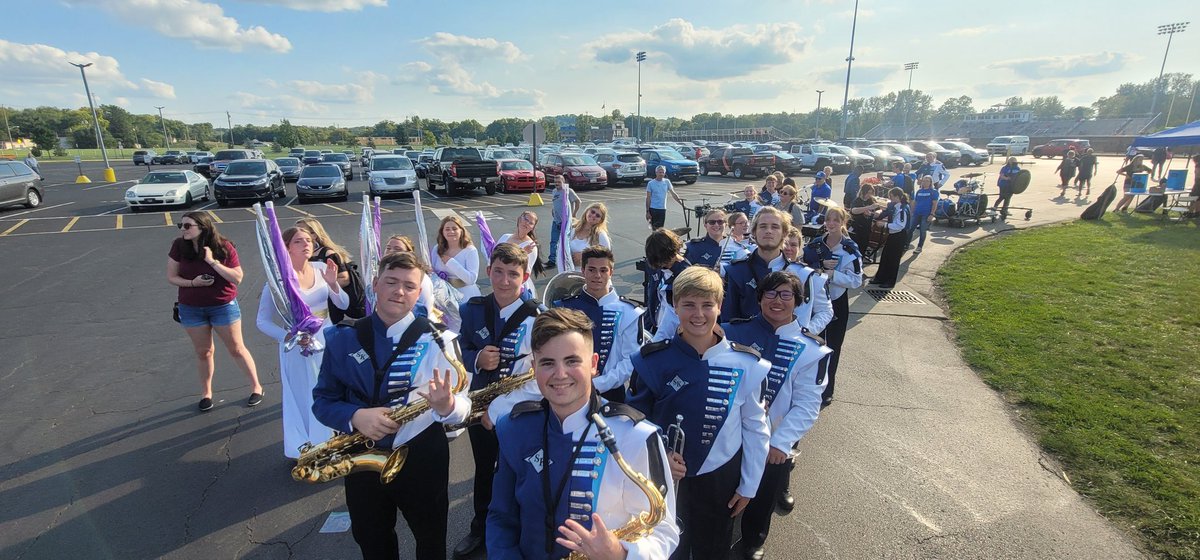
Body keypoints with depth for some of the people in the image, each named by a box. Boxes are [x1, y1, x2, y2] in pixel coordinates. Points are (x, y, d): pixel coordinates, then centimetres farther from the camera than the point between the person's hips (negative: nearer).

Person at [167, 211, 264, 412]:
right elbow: (171, 277, -1)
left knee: (236, 348, 8)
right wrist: (192, 283, -20)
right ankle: (206, 392, 33)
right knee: (203, 352, 15)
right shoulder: (179, 247, -8)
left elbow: (238, 278, -16)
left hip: (224, 306, -2)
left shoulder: (224, 247, -14)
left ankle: (256, 387, 22)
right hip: (191, 309, 2)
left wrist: (213, 261, -25)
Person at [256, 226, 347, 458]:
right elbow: (263, 321, -9)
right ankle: (304, 451, 31)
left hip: (328, 341, 4)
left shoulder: (321, 268, -4)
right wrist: (289, 337, -23)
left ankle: (332, 441, 38)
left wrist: (332, 284, -18)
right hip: (299, 347, -4)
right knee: (303, 400, 9)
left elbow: (344, 304, -1)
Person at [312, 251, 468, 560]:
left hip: (422, 457, -2)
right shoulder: (343, 338, -4)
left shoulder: (436, 340, -11)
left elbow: (463, 405, -11)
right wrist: (355, 416, -21)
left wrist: (446, 406, -35)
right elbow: (323, 400, 0)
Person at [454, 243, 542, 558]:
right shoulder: (472, 309, -4)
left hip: (519, 414, -4)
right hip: (477, 406, 4)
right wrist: (477, 359, -19)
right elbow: (460, 352, 5)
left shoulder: (537, 317, -20)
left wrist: (498, 410, -22)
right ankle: (480, 529, 49)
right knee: (483, 471, 25)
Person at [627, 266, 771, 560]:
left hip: (721, 478, 1)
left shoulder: (746, 364, -13)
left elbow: (755, 427, -3)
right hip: (665, 479, 0)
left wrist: (749, 485, 1)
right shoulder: (654, 360, -15)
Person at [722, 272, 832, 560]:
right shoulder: (736, 331, -7)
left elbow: (807, 404, -11)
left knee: (762, 499, 21)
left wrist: (781, 442, -18)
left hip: (774, 444, 0)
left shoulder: (810, 348, -9)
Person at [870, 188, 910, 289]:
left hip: (898, 237, -9)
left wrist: (885, 224, -25)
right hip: (892, 235, 9)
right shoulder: (895, 207, 4)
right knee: (885, 257, 15)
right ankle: (880, 278, 27)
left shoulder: (902, 209, -22)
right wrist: (884, 221, 3)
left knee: (893, 260, 5)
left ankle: (890, 281, 19)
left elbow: (899, 226, -26)